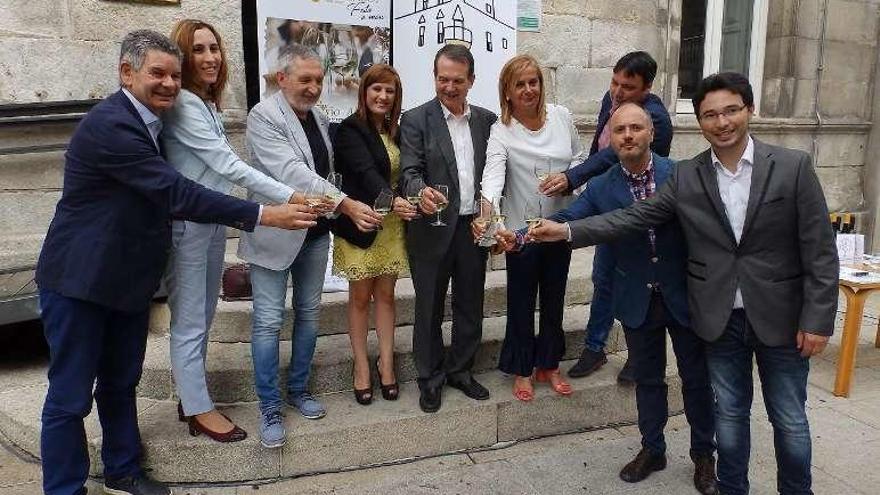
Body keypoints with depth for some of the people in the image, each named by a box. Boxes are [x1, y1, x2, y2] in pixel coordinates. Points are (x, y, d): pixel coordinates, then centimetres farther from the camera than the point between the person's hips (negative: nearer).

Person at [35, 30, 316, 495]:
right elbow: (176, 194, -29)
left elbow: (160, 192, 16)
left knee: (121, 383, 20)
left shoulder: (147, 120, 8)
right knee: (70, 395, 3)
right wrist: (264, 215, -30)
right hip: (80, 280, -9)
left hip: (125, 277, 9)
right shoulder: (110, 125, -23)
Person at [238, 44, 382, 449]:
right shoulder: (263, 116, -14)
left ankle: (298, 390, 30)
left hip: (315, 231, 7)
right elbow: (292, 173, -26)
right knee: (269, 320, 0)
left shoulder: (318, 117, 8)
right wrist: (346, 204, -33)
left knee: (309, 313, 14)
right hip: (276, 232, -7)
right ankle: (269, 407, 13)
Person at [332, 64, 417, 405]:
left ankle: (386, 364, 20)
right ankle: (361, 366, 18)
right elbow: (365, 171, -25)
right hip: (361, 225, -5)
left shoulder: (395, 132, 11)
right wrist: (391, 199, -41)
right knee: (360, 297, 6)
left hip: (392, 224, 5)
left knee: (386, 294, 10)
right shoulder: (350, 130, -9)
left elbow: (402, 173, 12)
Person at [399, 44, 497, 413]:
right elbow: (409, 172, -12)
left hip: (474, 227, 4)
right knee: (429, 307, 8)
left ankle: (460, 370, 32)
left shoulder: (486, 120, 8)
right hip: (433, 230, -4)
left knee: (470, 305, 14)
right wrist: (421, 192, -35)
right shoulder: (416, 120, -4)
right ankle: (430, 378, 24)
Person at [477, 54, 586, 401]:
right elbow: (493, 171, -28)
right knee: (521, 302, 9)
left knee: (554, 299, 17)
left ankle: (548, 366, 35)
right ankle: (522, 370, 28)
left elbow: (578, 157, 12)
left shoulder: (561, 116, -1)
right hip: (522, 228, -4)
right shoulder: (501, 130, -13)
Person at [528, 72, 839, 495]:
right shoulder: (686, 177, 0)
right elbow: (633, 218, -5)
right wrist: (567, 231, -16)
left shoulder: (793, 166, -7)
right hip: (721, 318, 2)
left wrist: (817, 319, -10)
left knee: (789, 419, 12)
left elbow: (820, 251, -7)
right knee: (730, 413, 16)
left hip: (781, 316, -1)